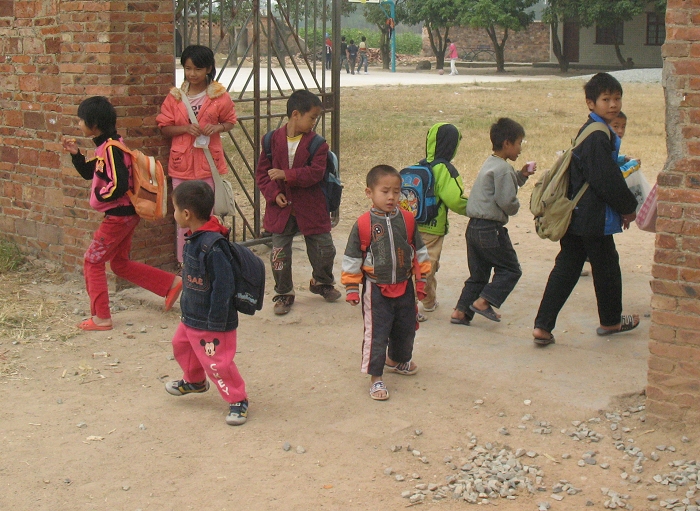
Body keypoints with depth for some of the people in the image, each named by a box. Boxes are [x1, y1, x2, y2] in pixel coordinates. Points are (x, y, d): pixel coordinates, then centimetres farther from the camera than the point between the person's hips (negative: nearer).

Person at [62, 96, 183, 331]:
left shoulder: (110, 149, -21)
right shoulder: (104, 147, 9)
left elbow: (119, 185, -29)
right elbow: (88, 173, 22)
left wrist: (99, 196, -13)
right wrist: (75, 153, 8)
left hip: (119, 215, -10)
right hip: (124, 215, 10)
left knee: (93, 262, 0)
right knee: (120, 263, 18)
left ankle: (101, 318, 7)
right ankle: (171, 283, 21)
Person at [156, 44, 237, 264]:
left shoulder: (219, 95, 0)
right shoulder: (175, 96, 3)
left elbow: (230, 121, 10)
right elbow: (164, 128, 5)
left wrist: (218, 127, -12)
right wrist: (185, 128, -14)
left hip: (209, 162, -1)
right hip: (182, 162, 1)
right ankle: (184, 262, 14)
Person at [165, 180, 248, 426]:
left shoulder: (213, 247, -30)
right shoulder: (195, 239, 0)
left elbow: (223, 288, -28)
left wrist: (215, 327, -23)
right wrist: (186, 306, 21)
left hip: (211, 323, -10)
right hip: (191, 317, 11)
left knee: (217, 362, -3)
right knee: (181, 344, 28)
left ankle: (238, 400, 16)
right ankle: (194, 381, 52)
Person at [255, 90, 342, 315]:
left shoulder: (316, 143, -6)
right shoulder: (273, 140, -4)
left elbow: (315, 172, -17)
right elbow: (262, 172, 1)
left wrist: (287, 175, -24)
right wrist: (273, 193, -13)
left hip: (310, 207, 0)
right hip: (281, 206, 0)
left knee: (324, 248, 9)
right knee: (280, 252, 3)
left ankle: (322, 282, 37)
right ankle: (283, 293, 20)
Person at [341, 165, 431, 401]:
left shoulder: (407, 220, -2)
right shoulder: (363, 224, -11)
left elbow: (419, 252, 8)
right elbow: (352, 258, -5)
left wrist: (421, 280, 7)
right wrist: (351, 289, -5)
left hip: (404, 287, 4)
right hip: (376, 290, -4)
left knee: (405, 329, 18)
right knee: (376, 334, -1)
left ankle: (397, 360, 44)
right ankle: (376, 377, 10)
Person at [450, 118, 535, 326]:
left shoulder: (490, 163, 17)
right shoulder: (503, 168, -14)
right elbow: (506, 200, -21)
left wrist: (522, 175, 15)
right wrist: (515, 207, -1)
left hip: (473, 227, 9)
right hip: (491, 229, -9)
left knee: (478, 274, 14)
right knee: (510, 269, 3)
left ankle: (461, 311, 9)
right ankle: (482, 301, -4)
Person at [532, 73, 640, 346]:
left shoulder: (588, 131, 13)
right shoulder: (598, 137, -19)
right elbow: (608, 182, -20)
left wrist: (622, 207, 15)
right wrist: (629, 207, -6)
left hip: (575, 217, 9)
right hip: (593, 218, -9)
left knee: (566, 269, 8)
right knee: (606, 266, 11)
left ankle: (543, 326, 4)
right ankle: (610, 321, 30)